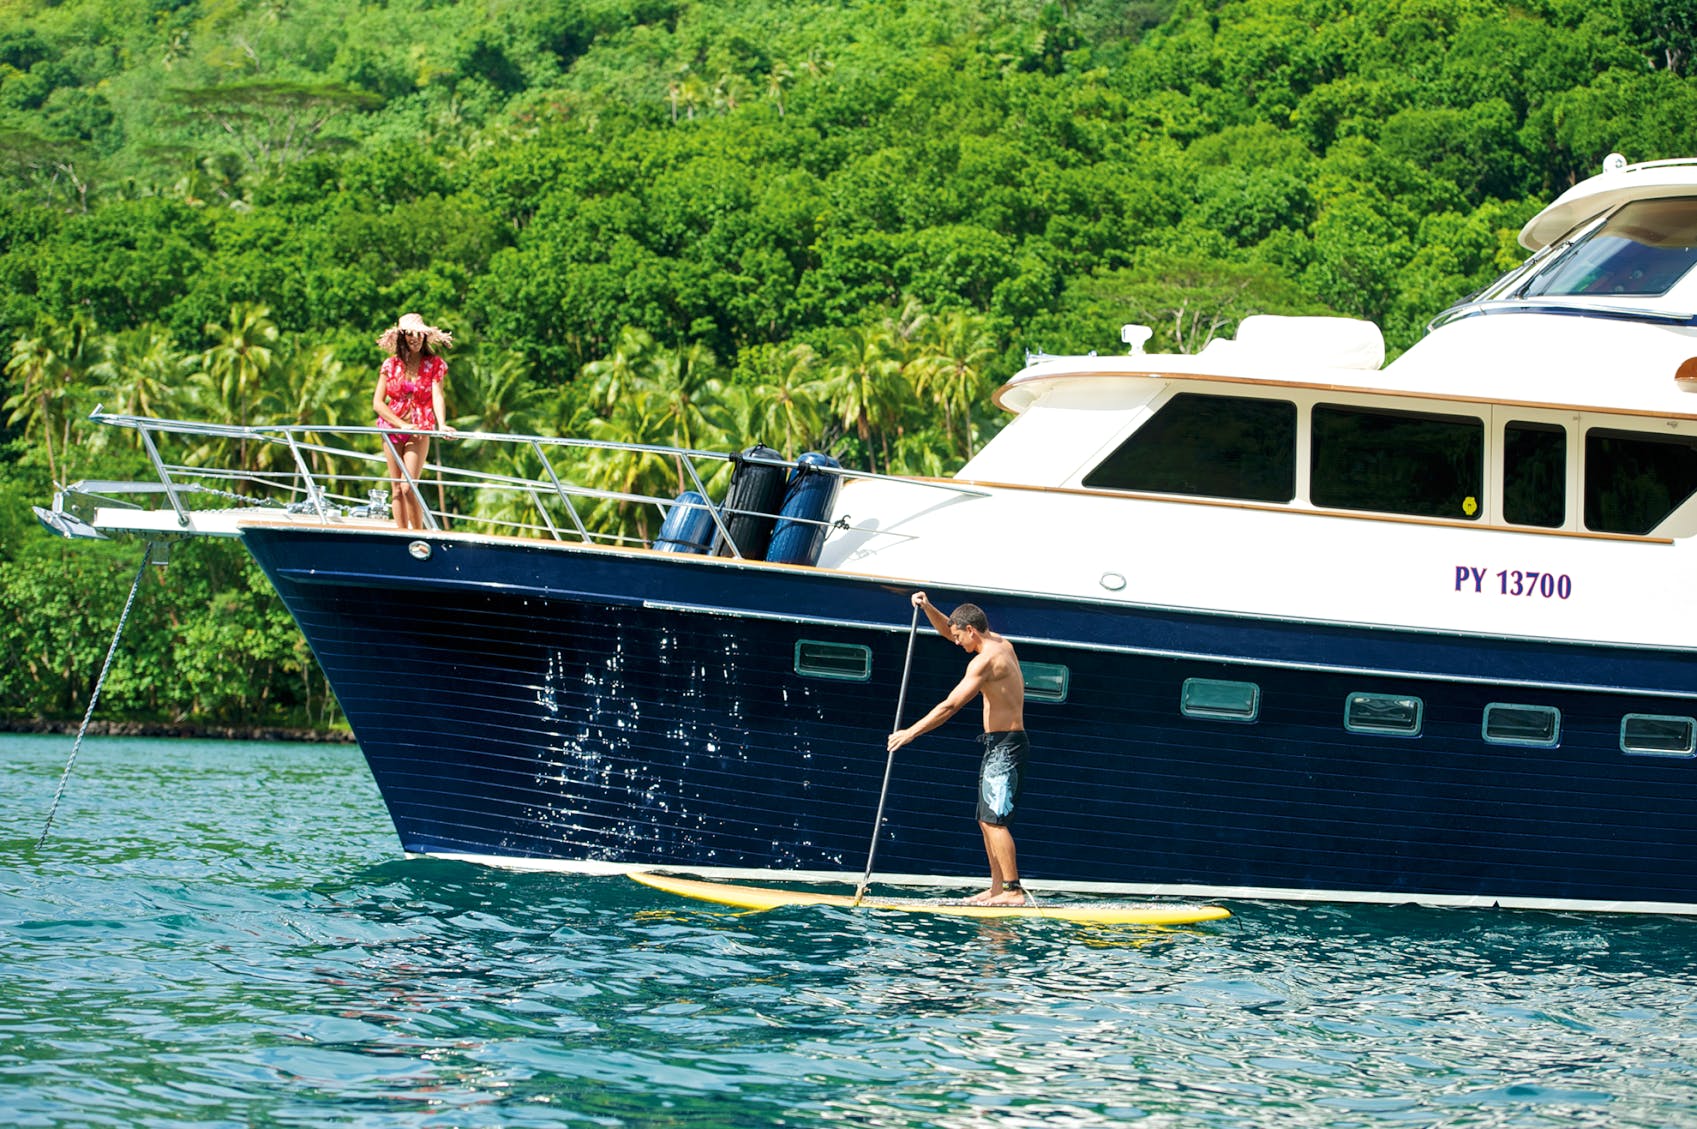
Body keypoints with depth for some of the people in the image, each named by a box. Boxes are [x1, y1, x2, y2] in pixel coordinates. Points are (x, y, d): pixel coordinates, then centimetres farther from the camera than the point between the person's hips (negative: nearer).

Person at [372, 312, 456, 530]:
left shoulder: (435, 365, 0)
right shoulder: (391, 364, 3)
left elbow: (437, 396, -13)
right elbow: (377, 403, -1)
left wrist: (441, 425, -31)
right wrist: (402, 424, -13)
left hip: (420, 431, -3)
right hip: (392, 429, 3)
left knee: (408, 487, -14)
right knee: (396, 488, 3)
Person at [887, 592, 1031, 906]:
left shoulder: (985, 660, -17)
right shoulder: (1001, 644, 12)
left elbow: (950, 706, -20)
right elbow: (947, 630, 26)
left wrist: (911, 732, -16)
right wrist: (927, 608, 10)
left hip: (1005, 746, -10)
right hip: (1000, 744, 10)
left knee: (994, 820, -12)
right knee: (986, 820, 11)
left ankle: (1014, 891, -15)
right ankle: (997, 889, 12)